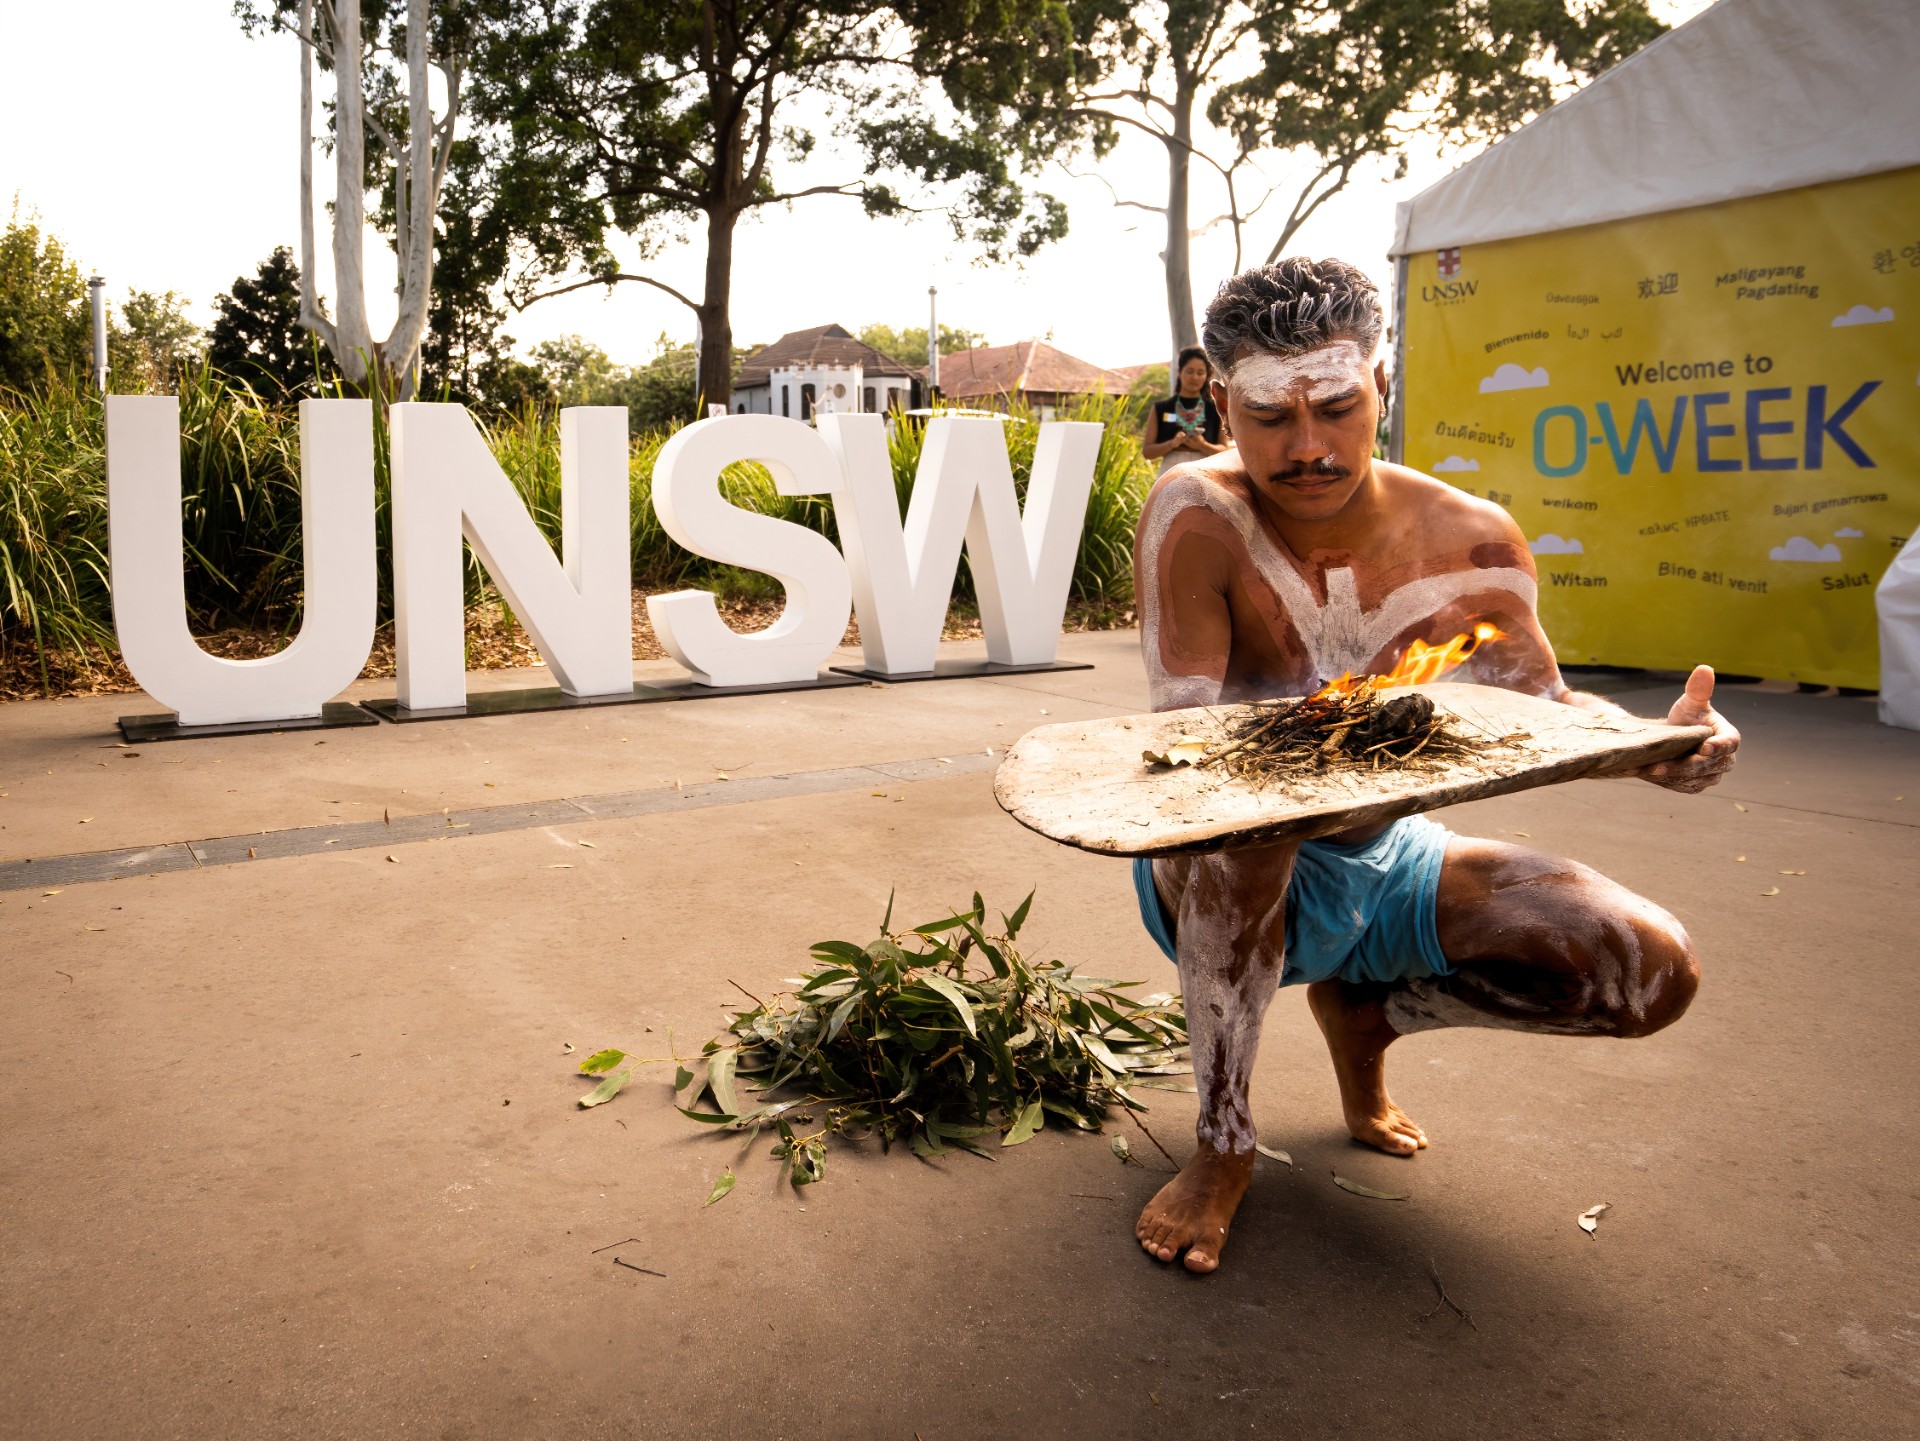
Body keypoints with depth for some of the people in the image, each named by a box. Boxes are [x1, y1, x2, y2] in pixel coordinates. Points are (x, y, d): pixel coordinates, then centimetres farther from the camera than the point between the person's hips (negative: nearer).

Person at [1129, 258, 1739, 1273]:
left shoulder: (1467, 538, -9)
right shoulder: (1194, 517, -22)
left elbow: (1542, 703, -2)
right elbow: (1183, 733, -27)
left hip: (1384, 865, 4)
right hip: (1223, 880, -4)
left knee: (1653, 969, -11)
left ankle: (1364, 1010, 13)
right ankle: (1222, 1139, -17)